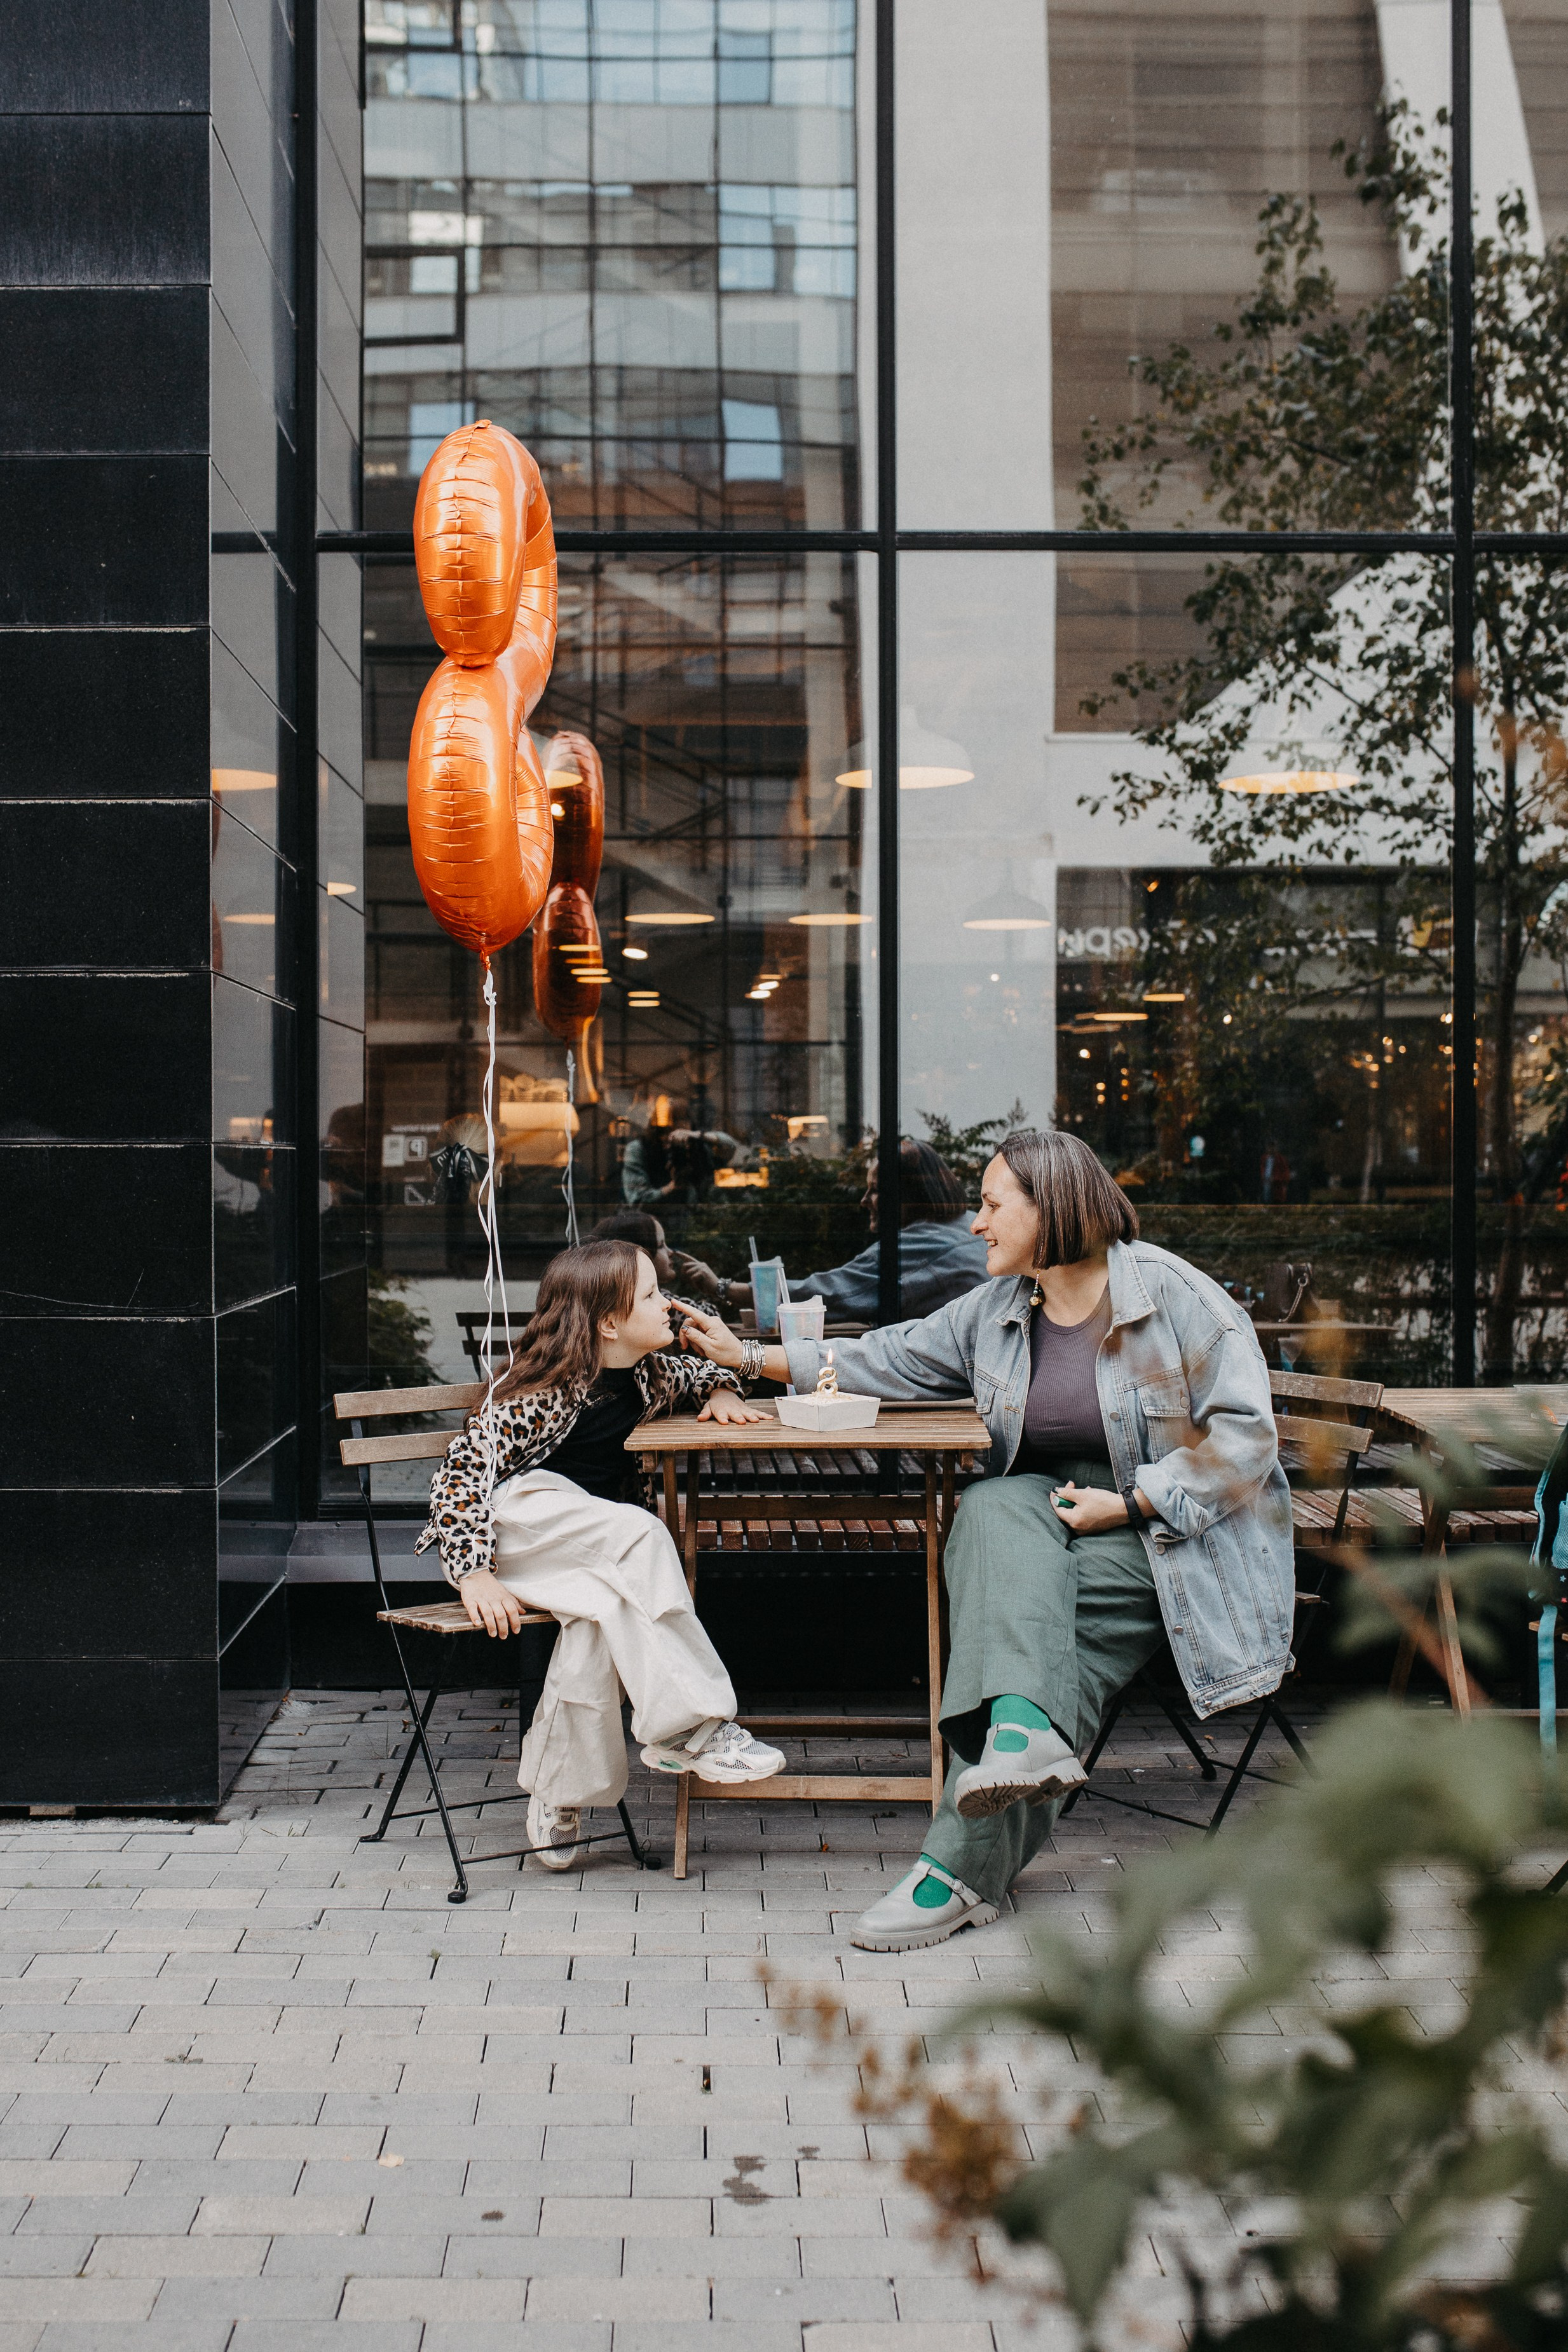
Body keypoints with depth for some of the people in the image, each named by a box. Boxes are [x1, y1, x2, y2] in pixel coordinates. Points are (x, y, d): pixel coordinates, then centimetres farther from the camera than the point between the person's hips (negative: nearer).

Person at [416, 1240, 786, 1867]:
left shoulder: (649, 1374, 7)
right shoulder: (546, 1387, -15)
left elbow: (699, 1370, 30)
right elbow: (466, 1467, -19)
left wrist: (722, 1391, 5)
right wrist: (474, 1574, -28)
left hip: (587, 1547, 6)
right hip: (508, 1519, -6)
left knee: (608, 1610, -30)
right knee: (639, 1534, -32)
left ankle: (557, 1798, -19)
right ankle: (690, 1727, -29)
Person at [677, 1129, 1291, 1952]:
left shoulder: (1173, 1295, -8)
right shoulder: (995, 1312, 10)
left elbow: (1244, 1431, -11)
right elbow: (890, 1361, 18)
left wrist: (1125, 1503, -17)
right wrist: (750, 1357, 15)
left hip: (1166, 1536, -5)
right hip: (1048, 1517, 5)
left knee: (1023, 1598, -31)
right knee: (992, 1507, -30)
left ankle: (964, 1865, -29)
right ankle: (1022, 1730, -48)